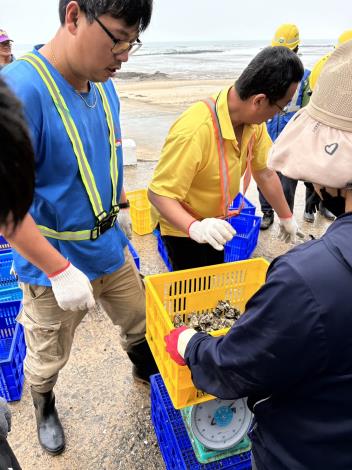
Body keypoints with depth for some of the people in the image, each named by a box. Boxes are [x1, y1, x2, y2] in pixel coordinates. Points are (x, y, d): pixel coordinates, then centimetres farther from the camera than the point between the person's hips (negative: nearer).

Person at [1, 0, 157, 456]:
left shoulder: (103, 86, -1)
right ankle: (44, 407, 54)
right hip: (55, 265, -6)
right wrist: (60, 270, -26)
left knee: (142, 327, 25)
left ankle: (147, 373, 58)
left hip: (111, 249, 6)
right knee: (47, 359, 20)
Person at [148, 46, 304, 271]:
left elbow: (265, 172, 1)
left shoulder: (254, 120, -11)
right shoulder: (194, 131, -35)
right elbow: (159, 193, -31)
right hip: (183, 228, -7)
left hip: (214, 224, 7)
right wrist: (194, 227, -46)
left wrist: (286, 217, 10)